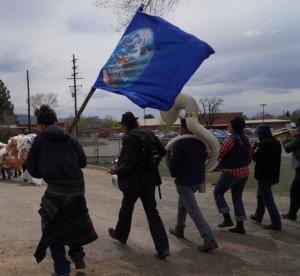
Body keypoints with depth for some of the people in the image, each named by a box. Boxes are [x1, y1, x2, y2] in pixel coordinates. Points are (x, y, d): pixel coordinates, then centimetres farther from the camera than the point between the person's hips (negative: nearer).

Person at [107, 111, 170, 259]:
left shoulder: (128, 138, -17)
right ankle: (162, 247, -1)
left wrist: (117, 170, -8)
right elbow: (162, 152, 6)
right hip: (149, 179, 6)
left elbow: (130, 162, -22)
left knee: (126, 209, 18)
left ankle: (121, 234, 43)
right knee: (152, 212, 6)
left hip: (133, 181, -6)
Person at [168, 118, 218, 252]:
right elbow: (204, 158, 15)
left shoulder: (180, 144, -20)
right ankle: (179, 229, 39)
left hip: (184, 182, -8)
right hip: (198, 179, 8)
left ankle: (209, 240, -11)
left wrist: (174, 174, 5)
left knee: (193, 210, -5)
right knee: (182, 203, 27)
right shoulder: (201, 142, 2)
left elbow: (173, 167, -15)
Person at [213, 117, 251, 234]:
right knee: (237, 198, 14)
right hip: (244, 172, 8)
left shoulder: (231, 139, -16)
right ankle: (240, 226, 12)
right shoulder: (246, 139, 10)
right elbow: (249, 157, 14)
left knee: (218, 193, 11)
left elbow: (219, 155, -17)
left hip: (231, 172, -8)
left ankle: (227, 219, 5)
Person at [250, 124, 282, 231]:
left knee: (268, 199, -6)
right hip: (273, 173, 10)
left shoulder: (263, 143, -20)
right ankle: (258, 216, 37)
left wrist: (254, 147, -2)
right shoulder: (276, 142, 9)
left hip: (264, 174, -10)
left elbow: (255, 157, -16)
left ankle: (276, 223, -7)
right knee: (260, 195, 24)